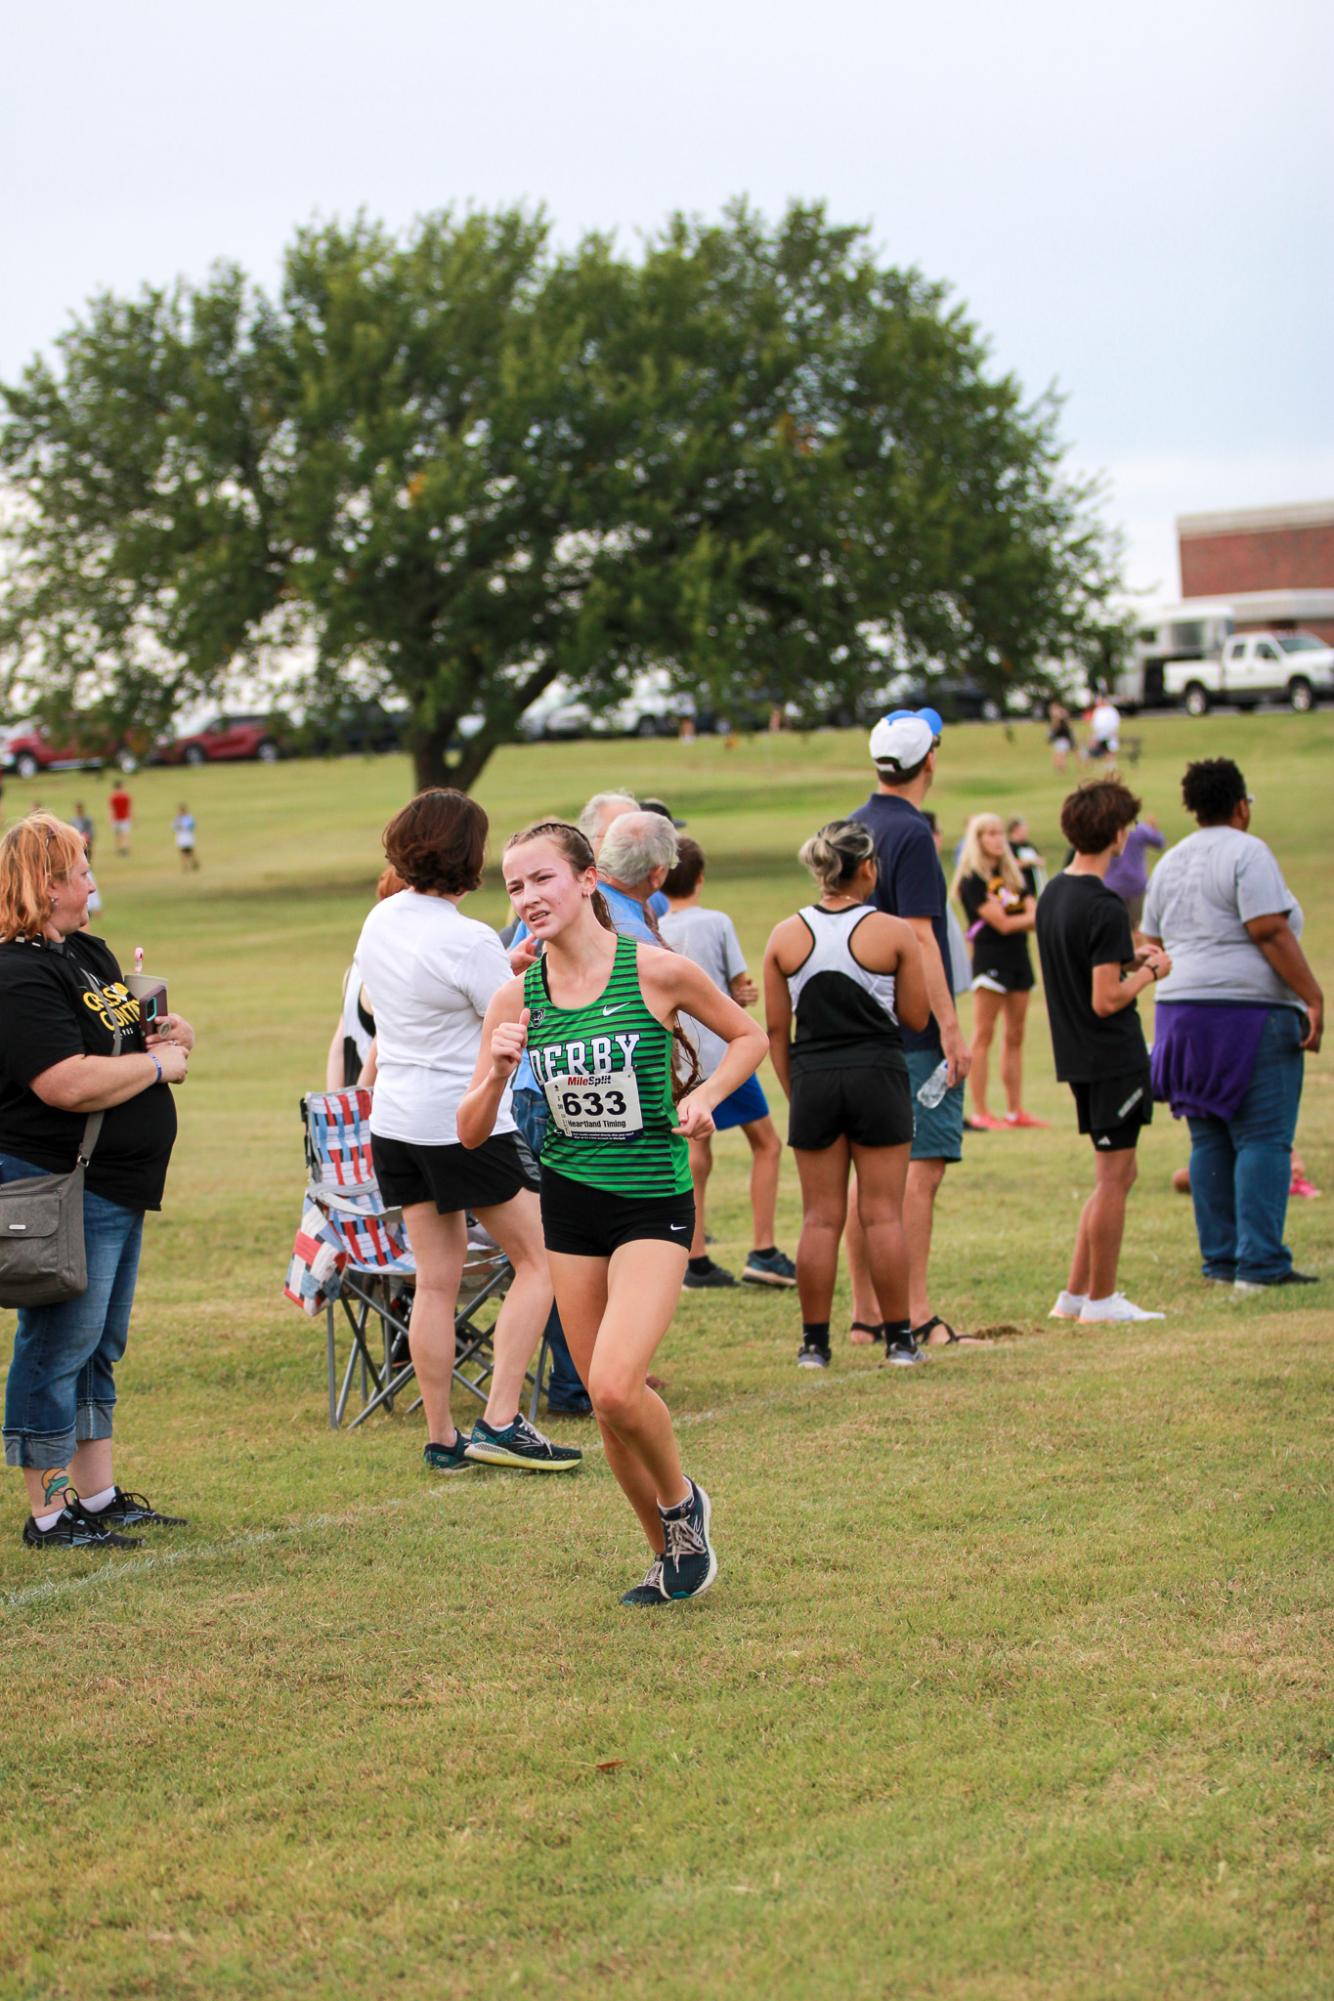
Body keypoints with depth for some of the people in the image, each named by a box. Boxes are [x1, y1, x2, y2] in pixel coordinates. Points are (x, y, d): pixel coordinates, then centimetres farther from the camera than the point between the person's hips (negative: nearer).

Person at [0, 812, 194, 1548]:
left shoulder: (88, 953, 14)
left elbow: (139, 1034, 27)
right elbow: (69, 1083, -27)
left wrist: (172, 1033, 3)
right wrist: (157, 1064, -13)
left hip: (116, 1185, 10)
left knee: (98, 1348, 16)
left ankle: (98, 1495, 25)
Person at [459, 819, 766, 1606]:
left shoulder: (658, 971, -10)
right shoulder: (516, 999, -1)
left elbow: (749, 1035, 7)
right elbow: (471, 1133, 3)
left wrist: (705, 1094, -10)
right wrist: (498, 1073, -16)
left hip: (654, 1199, -4)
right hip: (571, 1201, 4)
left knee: (616, 1386, -20)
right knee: (607, 1403, 7)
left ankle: (683, 1502, 9)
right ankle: (675, 1554, 27)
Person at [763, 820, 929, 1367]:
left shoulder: (786, 936, 1)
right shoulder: (894, 933, -7)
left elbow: (775, 1028, 4)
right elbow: (916, 1016, -2)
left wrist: (793, 1090, 13)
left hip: (813, 1079, 2)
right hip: (877, 1076, -2)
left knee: (820, 1217, 8)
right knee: (883, 1214, 4)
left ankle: (814, 1341, 9)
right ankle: (898, 1338, 7)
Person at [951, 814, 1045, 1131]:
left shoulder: (1013, 876, 16)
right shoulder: (973, 880, -8)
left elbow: (1033, 913, 6)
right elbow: (1001, 923, -15)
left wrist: (1016, 920, -15)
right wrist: (1030, 917, -3)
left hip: (1019, 959, 7)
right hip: (990, 959, -7)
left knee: (1015, 1036, 8)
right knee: (983, 1036, -6)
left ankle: (1015, 1110, 12)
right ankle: (980, 1113, -6)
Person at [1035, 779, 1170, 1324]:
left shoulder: (1051, 894, 9)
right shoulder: (1104, 908, -19)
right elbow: (1106, 1000, -21)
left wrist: (1129, 959, 13)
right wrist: (1150, 972, -6)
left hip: (1077, 1056, 9)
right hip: (1114, 1056, -9)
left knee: (1116, 1176, 16)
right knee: (1112, 1178, 0)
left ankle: (1075, 1294, 18)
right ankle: (1100, 1299, 6)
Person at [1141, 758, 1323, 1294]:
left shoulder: (1170, 863, 16)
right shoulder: (1247, 852, -8)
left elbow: (1153, 944, 20)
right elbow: (1271, 932, -17)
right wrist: (1313, 998, -16)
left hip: (1183, 1009, 8)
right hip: (1250, 1009, -8)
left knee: (1210, 1141, 10)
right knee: (1263, 1139, -7)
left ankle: (1220, 1259, 11)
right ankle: (1260, 1263, -12)